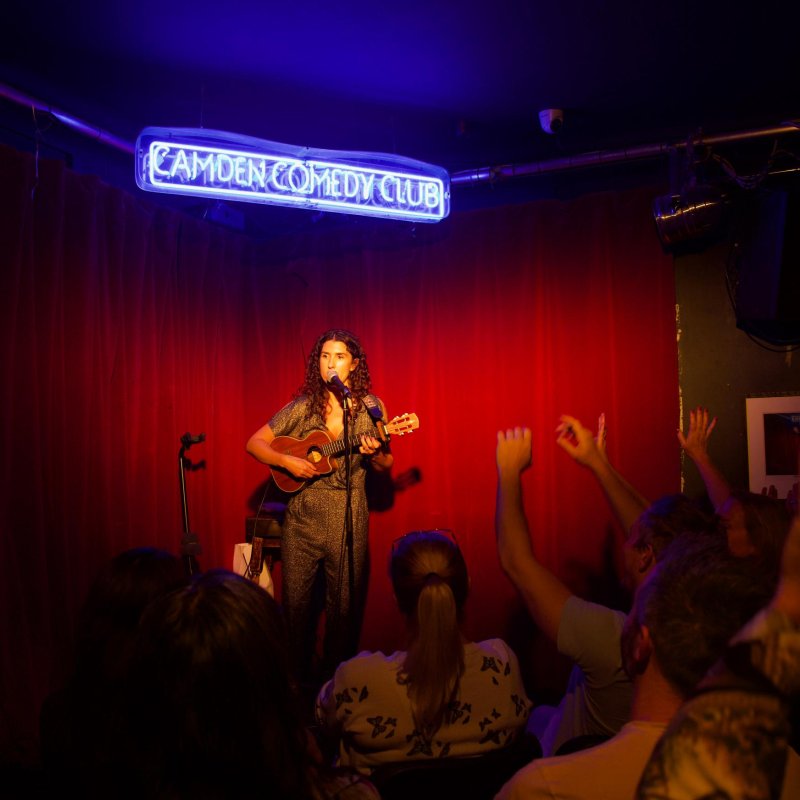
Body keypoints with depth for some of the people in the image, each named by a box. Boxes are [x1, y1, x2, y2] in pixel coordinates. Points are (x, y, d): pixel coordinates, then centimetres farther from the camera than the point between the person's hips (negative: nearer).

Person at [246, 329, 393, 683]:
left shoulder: (371, 407, 0)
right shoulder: (303, 407, 1)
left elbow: (386, 466, 7)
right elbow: (255, 443, 3)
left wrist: (374, 453, -15)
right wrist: (287, 461, -13)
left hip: (348, 518, -1)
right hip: (302, 516, 1)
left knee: (344, 601, 5)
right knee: (295, 600, 6)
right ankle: (297, 677, 24)